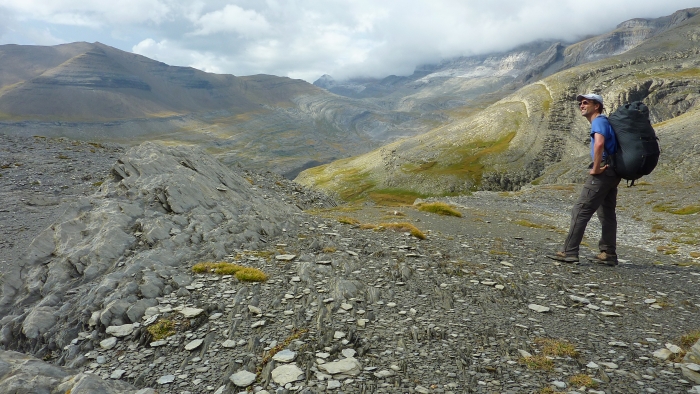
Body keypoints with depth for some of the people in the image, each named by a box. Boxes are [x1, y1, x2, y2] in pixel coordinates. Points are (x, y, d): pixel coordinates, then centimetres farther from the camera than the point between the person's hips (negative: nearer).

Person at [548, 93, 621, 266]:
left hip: (602, 173, -10)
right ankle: (608, 254, 13)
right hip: (612, 173, 10)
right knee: (607, 214, 10)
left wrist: (596, 168, -22)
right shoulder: (604, 122, 22)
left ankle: (569, 252, -8)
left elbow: (599, 143, -29)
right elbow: (611, 146, 30)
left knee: (580, 211, -9)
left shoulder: (598, 121, -9)